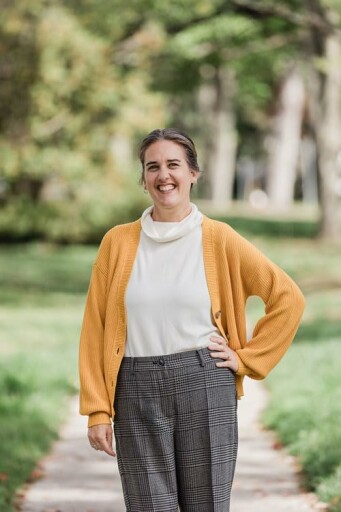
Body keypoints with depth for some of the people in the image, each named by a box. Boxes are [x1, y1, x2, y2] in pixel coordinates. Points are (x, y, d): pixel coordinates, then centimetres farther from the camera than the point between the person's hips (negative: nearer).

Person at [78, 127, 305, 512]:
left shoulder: (218, 239, 1)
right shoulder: (118, 242, 5)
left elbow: (288, 297, 4)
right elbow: (94, 331, 5)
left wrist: (246, 358, 1)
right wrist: (97, 410, -1)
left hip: (205, 384, -1)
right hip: (138, 391, 1)